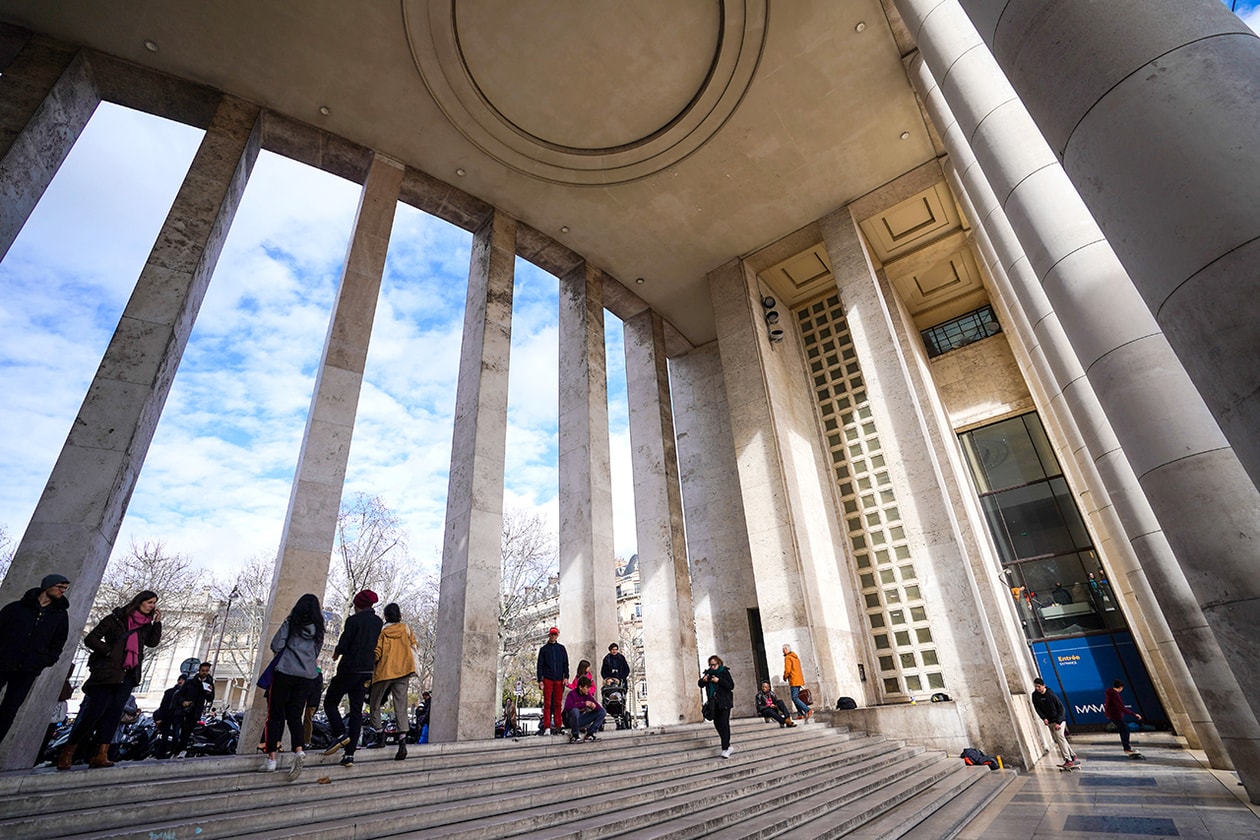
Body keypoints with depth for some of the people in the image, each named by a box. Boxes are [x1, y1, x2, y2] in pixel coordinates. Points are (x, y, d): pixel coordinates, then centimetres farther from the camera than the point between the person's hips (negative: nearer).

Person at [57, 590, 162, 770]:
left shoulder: (145, 625, 16)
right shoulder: (116, 619, -1)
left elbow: (153, 642, 13)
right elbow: (91, 639, -2)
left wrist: (157, 622, 4)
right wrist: (109, 651, -10)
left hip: (128, 675, 5)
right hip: (107, 672, -5)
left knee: (114, 714, 0)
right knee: (95, 712, -7)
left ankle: (101, 755, -2)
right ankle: (67, 753, 8)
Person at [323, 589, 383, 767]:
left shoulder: (354, 620, -11)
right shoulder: (379, 622, 7)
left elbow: (343, 645, -10)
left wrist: (337, 653, 10)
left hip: (350, 669, -6)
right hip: (368, 671, 6)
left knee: (330, 702, 13)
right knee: (356, 711, 9)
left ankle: (341, 734, -6)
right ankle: (350, 754, 7)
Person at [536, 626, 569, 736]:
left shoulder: (561, 648, 12)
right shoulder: (544, 649, 9)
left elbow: (566, 663, 11)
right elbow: (540, 665, 7)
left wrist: (566, 677, 0)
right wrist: (540, 680, -2)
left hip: (559, 679, 1)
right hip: (547, 679, -1)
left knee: (558, 703, 2)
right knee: (547, 703, -3)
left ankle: (558, 725, 6)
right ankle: (546, 726, -1)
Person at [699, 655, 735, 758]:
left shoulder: (724, 672, -6)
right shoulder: (708, 673, 6)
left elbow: (731, 686, -13)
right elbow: (701, 685, 10)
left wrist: (719, 681, -22)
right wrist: (703, 680, -13)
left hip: (724, 702, -5)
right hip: (714, 703, 6)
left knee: (724, 724, -10)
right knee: (717, 724, 10)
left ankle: (725, 749, -7)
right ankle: (728, 746, 25)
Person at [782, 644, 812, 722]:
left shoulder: (788, 658, -10)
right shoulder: (796, 657, 18)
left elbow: (787, 670, -17)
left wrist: (785, 677, 1)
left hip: (794, 681, -9)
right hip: (799, 680, 9)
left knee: (795, 698, -11)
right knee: (796, 697, 13)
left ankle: (808, 710, -23)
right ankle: (801, 714, 9)